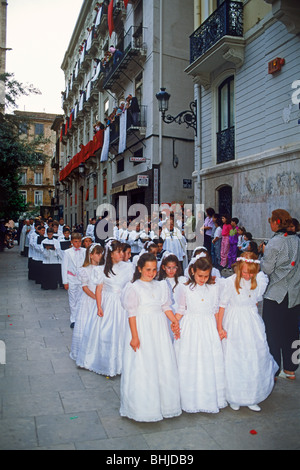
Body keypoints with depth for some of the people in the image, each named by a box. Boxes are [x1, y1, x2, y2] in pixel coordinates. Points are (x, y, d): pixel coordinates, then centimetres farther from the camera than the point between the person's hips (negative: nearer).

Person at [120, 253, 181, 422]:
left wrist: (175, 321, -2)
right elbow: (132, 314, -9)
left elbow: (166, 307, 13)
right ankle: (143, 406, 12)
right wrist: (134, 336, -14)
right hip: (142, 329, -5)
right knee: (142, 368, -1)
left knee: (164, 364, 9)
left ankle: (164, 403, 25)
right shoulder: (133, 288, -7)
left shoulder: (161, 286, 9)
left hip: (159, 329, 5)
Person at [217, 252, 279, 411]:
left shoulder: (260, 281, -4)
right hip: (234, 324, -3)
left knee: (256, 359, 7)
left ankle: (252, 397, 23)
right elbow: (222, 305, -9)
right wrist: (220, 327, -8)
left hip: (252, 322, 4)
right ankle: (234, 398, 23)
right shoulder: (230, 282, -15)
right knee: (234, 361, 6)